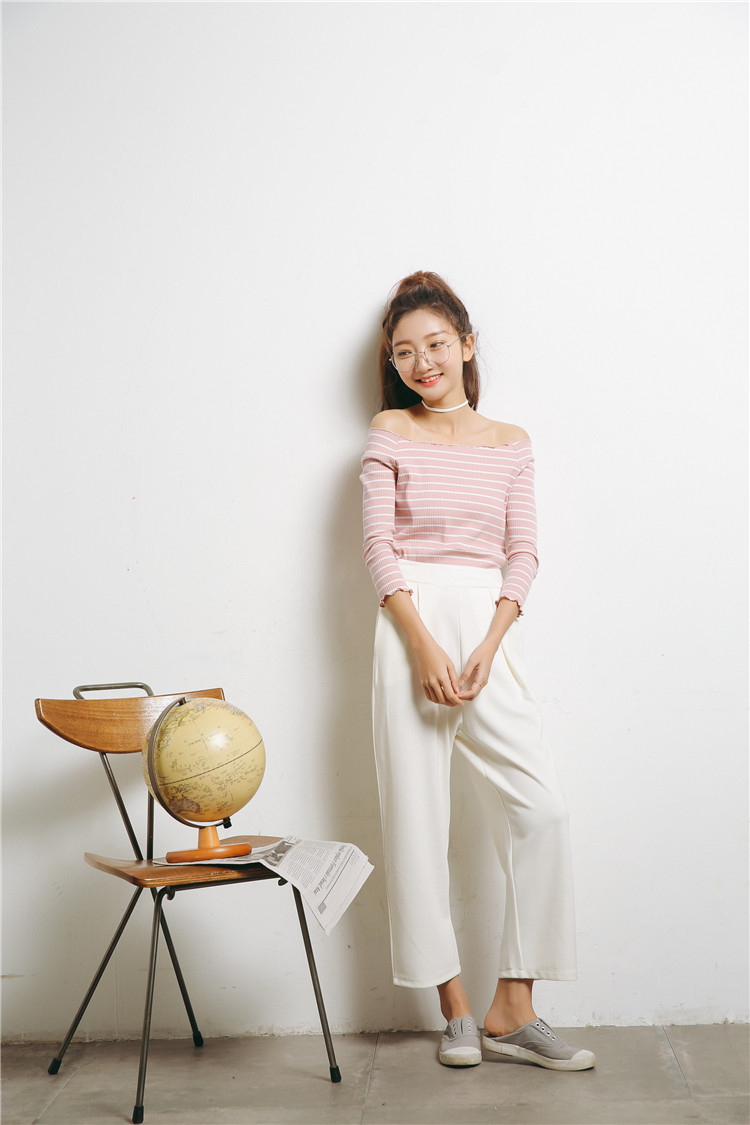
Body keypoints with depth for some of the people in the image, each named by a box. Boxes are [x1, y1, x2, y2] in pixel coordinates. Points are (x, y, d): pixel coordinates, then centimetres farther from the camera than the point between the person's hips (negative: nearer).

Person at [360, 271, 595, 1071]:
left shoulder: (510, 444, 12)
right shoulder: (390, 433, 6)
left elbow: (522, 553, 7)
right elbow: (378, 545, -1)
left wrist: (488, 647, -8)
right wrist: (424, 645, -13)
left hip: (490, 626, 2)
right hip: (413, 623, -2)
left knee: (540, 808, -7)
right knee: (418, 815, -2)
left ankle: (511, 1011, 3)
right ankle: (455, 1009, 9)